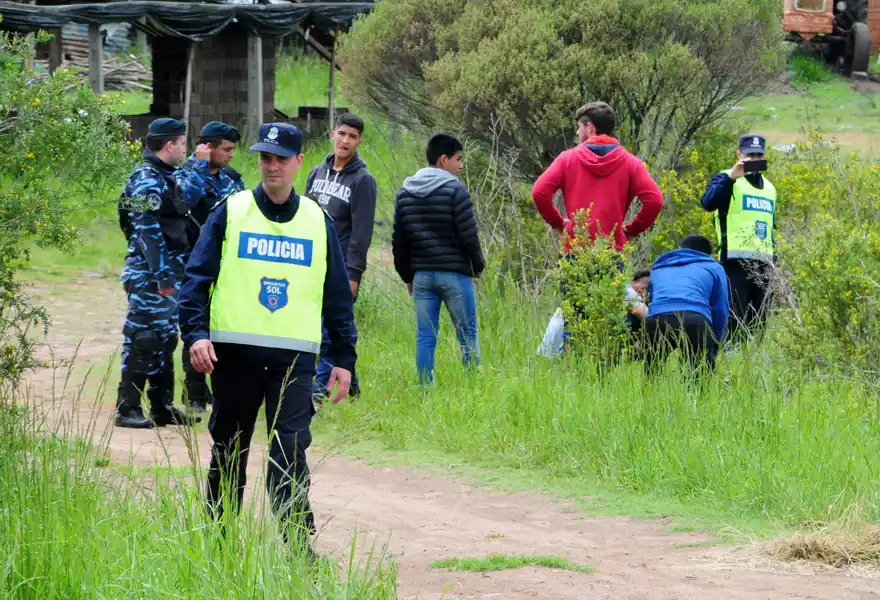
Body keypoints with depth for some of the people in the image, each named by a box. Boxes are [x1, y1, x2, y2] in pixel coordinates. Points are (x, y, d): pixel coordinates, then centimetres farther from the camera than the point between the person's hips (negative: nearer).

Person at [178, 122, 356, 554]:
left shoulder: (317, 221, 10)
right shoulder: (230, 212, 4)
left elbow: (338, 295, 16)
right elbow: (197, 276, 1)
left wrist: (344, 359, 12)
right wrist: (196, 333, -13)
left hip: (295, 356, 0)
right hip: (234, 351, 0)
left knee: (290, 448, -11)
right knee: (229, 449, 9)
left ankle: (297, 541, -12)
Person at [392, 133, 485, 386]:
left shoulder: (405, 192, 10)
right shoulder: (455, 189, -9)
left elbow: (398, 240, 13)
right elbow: (468, 234, -10)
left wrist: (407, 276, 20)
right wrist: (477, 266, 5)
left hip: (422, 275, 5)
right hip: (455, 274, -5)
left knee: (425, 338, 5)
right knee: (467, 336, 2)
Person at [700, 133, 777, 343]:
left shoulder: (769, 188, 23)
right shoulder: (726, 180, 3)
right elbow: (708, 202, -17)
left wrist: (775, 263, 21)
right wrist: (731, 177, -25)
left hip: (763, 264, 7)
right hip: (735, 261, -7)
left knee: (758, 324, 6)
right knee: (734, 321, -11)